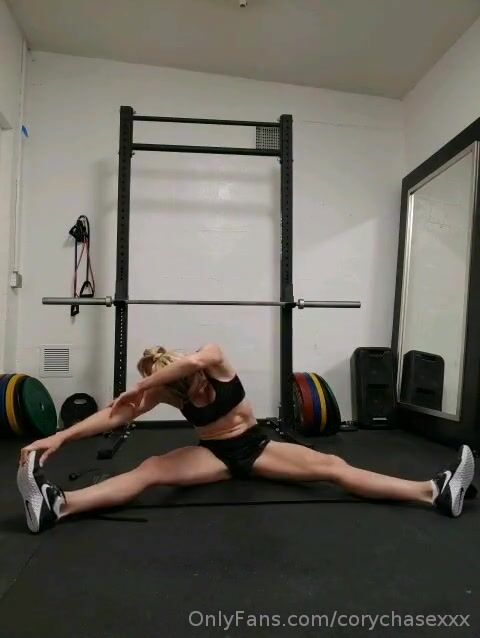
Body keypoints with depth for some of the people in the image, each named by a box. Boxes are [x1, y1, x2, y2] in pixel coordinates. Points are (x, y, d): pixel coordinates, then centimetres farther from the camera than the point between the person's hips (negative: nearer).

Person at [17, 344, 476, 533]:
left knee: (331, 466, -13)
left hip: (256, 446, -1)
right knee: (148, 471, -22)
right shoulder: (164, 393, -12)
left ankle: (437, 492, -17)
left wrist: (140, 387, -37)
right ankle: (57, 505, -35)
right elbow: (115, 415, -17)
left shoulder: (213, 361, -20)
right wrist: (60, 437, -25)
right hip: (214, 455, 1)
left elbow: (194, 360, -45)